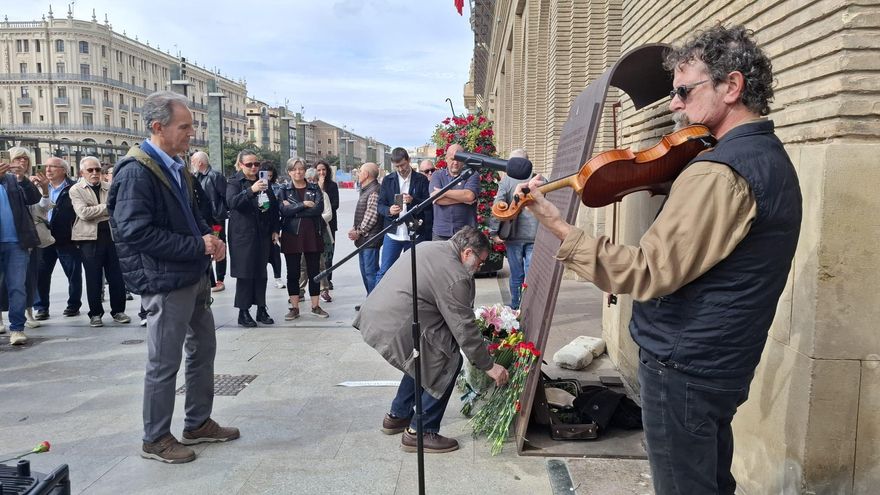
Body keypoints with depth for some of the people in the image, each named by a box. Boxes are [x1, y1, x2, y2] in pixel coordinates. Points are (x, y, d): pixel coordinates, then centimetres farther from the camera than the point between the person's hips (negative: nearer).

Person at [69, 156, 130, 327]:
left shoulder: (109, 188, 13)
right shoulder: (76, 189, 2)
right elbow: (83, 212, -12)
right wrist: (107, 207, -9)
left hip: (111, 234, 3)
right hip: (90, 237, -3)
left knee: (116, 275, 4)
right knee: (93, 277, 4)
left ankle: (118, 310, 15)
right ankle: (95, 313, 15)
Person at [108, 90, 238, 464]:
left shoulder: (175, 166, 11)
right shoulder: (136, 171, -17)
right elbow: (137, 232, -24)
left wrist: (210, 238, 1)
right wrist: (198, 246, -20)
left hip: (194, 275, 9)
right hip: (165, 281, -9)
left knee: (203, 350, 17)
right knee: (164, 364, 3)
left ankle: (198, 423, 33)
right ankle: (155, 439, 21)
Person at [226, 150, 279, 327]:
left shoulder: (264, 182, 11)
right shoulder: (235, 182, -3)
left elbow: (274, 206, 16)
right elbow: (232, 202, -22)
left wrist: (275, 230, 10)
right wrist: (251, 190, -34)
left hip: (262, 234, 5)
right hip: (242, 234, -4)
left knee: (261, 271, 8)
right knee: (245, 273, -2)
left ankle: (261, 309, 18)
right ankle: (243, 312, 7)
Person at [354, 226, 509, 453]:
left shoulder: (431, 247, 13)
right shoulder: (454, 278, -15)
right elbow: (464, 328, -12)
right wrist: (489, 366, 0)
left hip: (374, 314, 10)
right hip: (394, 328, -10)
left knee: (425, 359, 25)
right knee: (449, 362, -1)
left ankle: (397, 417, 36)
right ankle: (419, 433, 5)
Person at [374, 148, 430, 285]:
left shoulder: (421, 180, 2)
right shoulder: (387, 180, 8)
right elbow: (380, 205, 6)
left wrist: (413, 200, -20)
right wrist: (389, 210, -16)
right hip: (392, 233, 1)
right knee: (384, 271, 1)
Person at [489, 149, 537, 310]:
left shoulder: (507, 180, -3)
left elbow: (498, 206, -10)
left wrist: (494, 231, -4)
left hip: (514, 236, -1)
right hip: (535, 235, 1)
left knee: (516, 274, 11)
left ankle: (515, 308, 20)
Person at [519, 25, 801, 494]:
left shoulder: (718, 173, -24)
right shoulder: (773, 160, 10)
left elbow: (648, 274, -26)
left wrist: (557, 226, -23)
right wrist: (672, 188, 2)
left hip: (682, 367, -10)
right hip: (725, 366, 10)